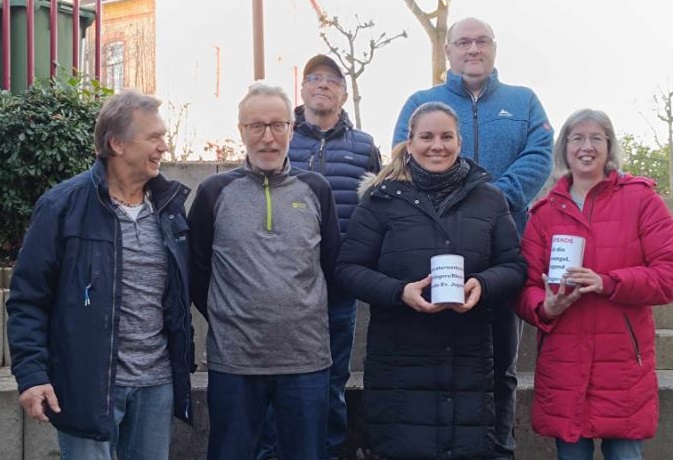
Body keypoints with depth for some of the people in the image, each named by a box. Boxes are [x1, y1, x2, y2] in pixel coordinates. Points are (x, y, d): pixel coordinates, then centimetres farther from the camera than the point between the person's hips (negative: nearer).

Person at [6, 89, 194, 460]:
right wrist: (30, 372, -15)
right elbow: (28, 297, -8)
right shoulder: (63, 206, -8)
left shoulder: (170, 205, 7)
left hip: (157, 382, 5)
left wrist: (183, 364, 12)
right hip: (88, 383, -5)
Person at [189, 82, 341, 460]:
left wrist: (308, 315, 9)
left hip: (308, 359, 1)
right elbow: (197, 269, 7)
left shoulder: (316, 190, 5)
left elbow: (332, 264, 11)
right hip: (234, 361, -1)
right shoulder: (215, 192, 1)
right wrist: (223, 319, 6)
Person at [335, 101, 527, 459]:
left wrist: (483, 284, -13)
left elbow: (515, 266, 9)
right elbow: (349, 267, 1)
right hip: (398, 363, -2)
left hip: (469, 364, 2)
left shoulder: (489, 199, 10)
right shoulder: (383, 198, 3)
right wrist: (399, 291, -16)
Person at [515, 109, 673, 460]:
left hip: (623, 366, -2)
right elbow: (526, 286, 7)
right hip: (563, 367, 2)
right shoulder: (545, 212, 10)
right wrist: (545, 307, -16)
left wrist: (607, 283, -18)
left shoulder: (640, 199, 3)